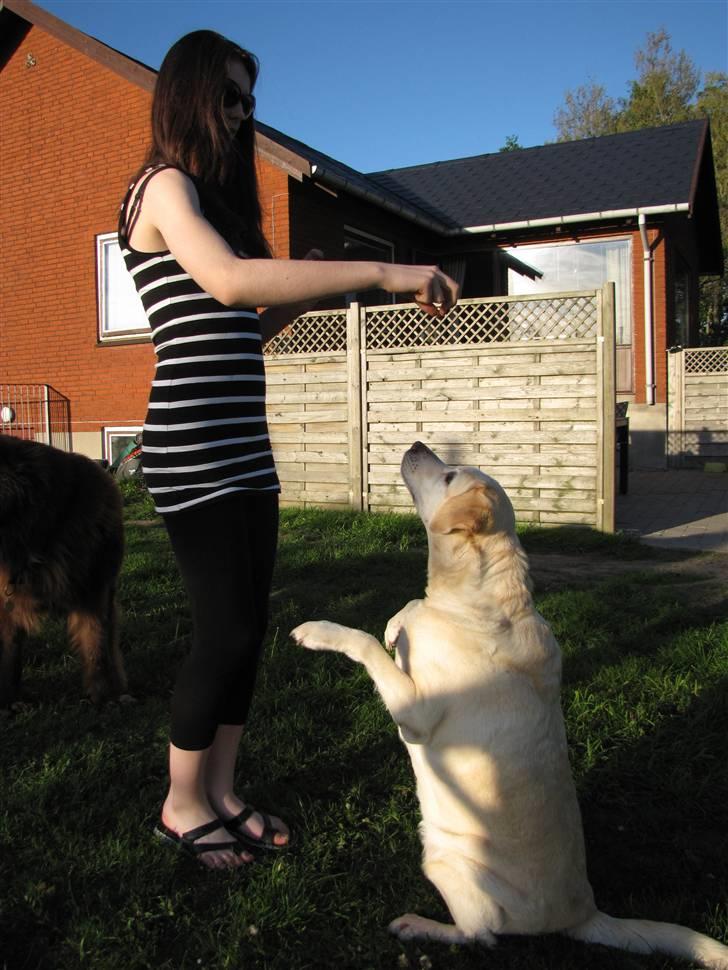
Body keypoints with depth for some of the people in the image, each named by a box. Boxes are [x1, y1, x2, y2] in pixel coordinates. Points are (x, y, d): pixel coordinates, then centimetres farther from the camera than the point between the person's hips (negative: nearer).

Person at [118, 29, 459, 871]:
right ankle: (182, 807, 16)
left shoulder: (211, 196, 23)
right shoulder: (164, 185, -5)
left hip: (244, 453, 9)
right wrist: (381, 274, -27)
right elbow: (229, 279, -26)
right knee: (225, 632, -4)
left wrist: (307, 289, 6)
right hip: (194, 454, -9)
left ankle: (220, 793, 24)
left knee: (247, 626, 10)